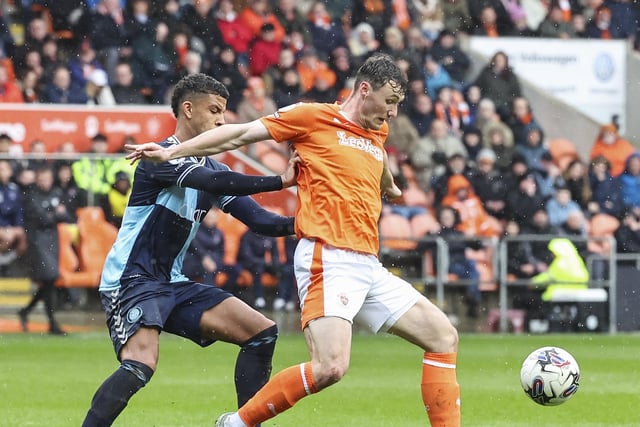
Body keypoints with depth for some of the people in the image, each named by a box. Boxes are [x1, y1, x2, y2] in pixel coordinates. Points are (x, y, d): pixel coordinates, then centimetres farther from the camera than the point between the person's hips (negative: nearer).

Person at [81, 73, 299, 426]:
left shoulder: (212, 168, 13)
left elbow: (259, 220, 8)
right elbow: (213, 182, -29)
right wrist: (279, 182, -30)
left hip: (172, 284, 9)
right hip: (131, 279, -9)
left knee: (262, 333, 2)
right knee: (141, 365, -31)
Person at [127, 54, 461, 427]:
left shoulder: (378, 131, 18)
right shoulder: (314, 117, -1)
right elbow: (242, 134, -1)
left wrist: (391, 188, 55)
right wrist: (172, 152, -2)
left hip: (369, 267, 8)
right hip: (328, 259, -8)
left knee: (445, 337, 6)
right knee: (330, 367, -23)